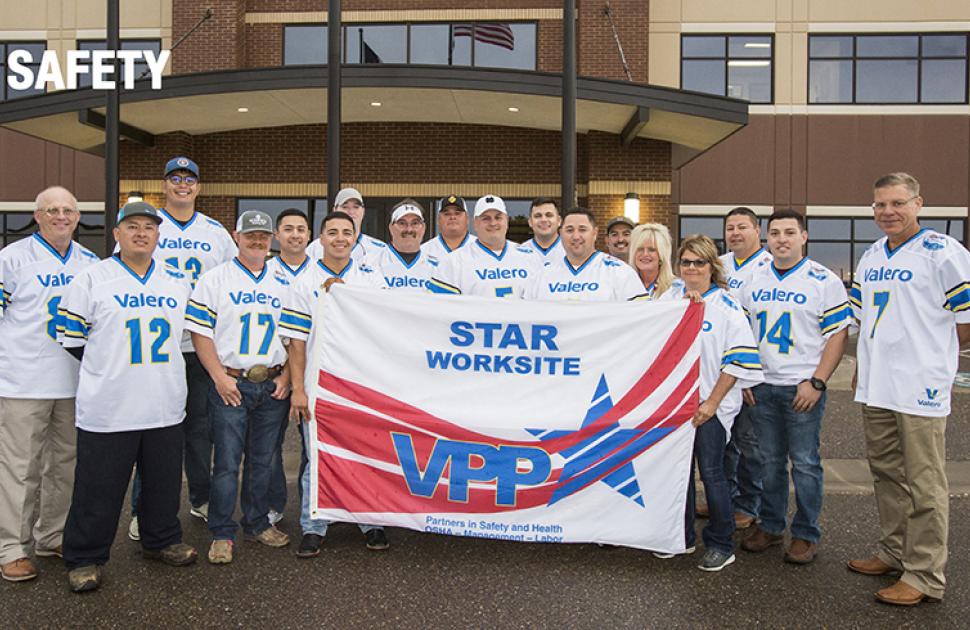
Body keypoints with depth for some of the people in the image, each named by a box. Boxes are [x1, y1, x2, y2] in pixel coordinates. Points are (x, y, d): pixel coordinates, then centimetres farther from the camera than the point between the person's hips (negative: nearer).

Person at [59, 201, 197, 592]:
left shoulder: (178, 281, 8)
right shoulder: (92, 278, -3)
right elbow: (70, 336, 0)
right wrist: (110, 368, 4)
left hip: (165, 407, 4)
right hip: (107, 409, -4)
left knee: (165, 482, 15)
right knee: (99, 488, 5)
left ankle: (162, 541, 34)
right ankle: (83, 559, 23)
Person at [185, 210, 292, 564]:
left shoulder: (283, 283, 12)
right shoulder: (214, 280, 1)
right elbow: (200, 333, -4)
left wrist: (286, 376, 2)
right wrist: (220, 377, -11)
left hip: (273, 385, 4)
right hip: (231, 384, -3)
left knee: (262, 461, 12)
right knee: (227, 463, -1)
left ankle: (258, 524, 26)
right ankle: (222, 534, 12)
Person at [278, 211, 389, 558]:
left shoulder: (370, 277, 7)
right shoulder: (305, 283, 3)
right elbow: (297, 341, 1)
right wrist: (298, 389, -6)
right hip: (319, 387, -1)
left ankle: (371, 523, 24)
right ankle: (313, 527, 21)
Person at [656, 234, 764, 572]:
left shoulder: (727, 306, -6)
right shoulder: (670, 298, 6)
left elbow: (738, 360, -9)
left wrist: (712, 402, -11)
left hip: (710, 404, -4)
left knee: (711, 472, 2)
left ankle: (721, 544, 19)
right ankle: (681, 536, 28)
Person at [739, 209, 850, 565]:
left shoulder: (824, 281, -4)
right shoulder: (753, 280, 9)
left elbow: (838, 334, -6)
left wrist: (817, 382, -14)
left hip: (802, 388, -4)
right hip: (761, 387, 4)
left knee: (804, 463, 4)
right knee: (770, 461, 13)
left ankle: (806, 535, 17)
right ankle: (770, 526, 26)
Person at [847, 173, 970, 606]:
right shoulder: (871, 257, 13)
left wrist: (931, 356, 0)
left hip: (920, 389, -7)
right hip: (874, 387, 7)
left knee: (924, 484, 0)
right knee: (886, 474, 17)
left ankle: (924, 575, 11)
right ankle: (893, 553, 32)